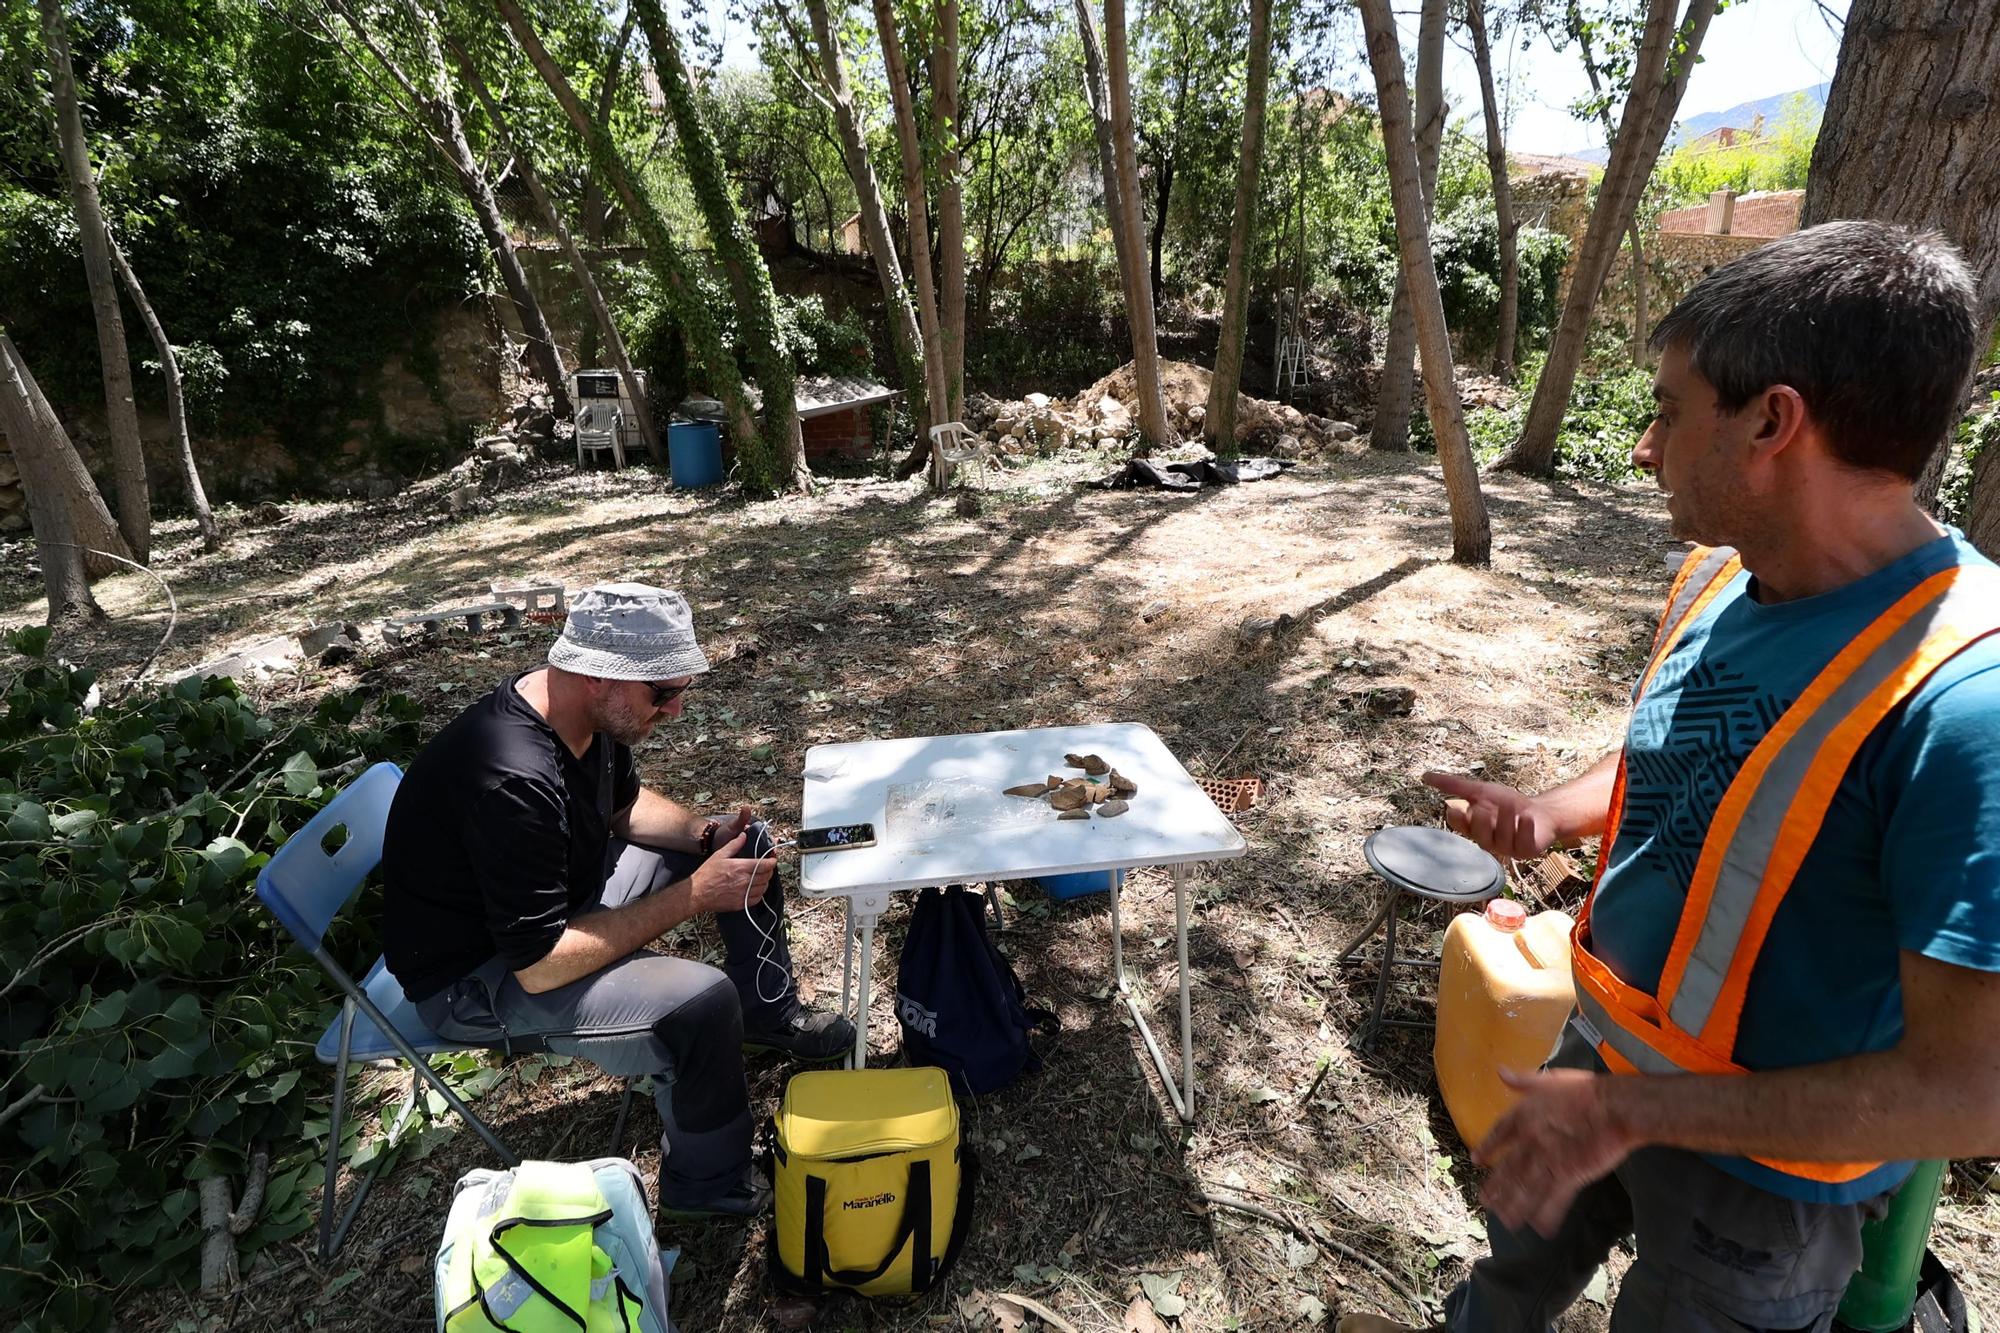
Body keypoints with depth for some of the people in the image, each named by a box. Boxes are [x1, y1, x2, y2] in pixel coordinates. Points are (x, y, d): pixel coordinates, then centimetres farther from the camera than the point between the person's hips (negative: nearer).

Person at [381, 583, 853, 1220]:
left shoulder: (587, 711, -11)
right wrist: (695, 894, -29)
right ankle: (709, 1185, -3)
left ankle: (769, 1014, 26)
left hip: (565, 891, 9)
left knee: (750, 843, 7)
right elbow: (540, 968, -33)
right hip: (479, 978, -9)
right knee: (700, 1000, -30)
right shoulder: (514, 783, -37)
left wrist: (705, 834, -10)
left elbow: (625, 803, 10)